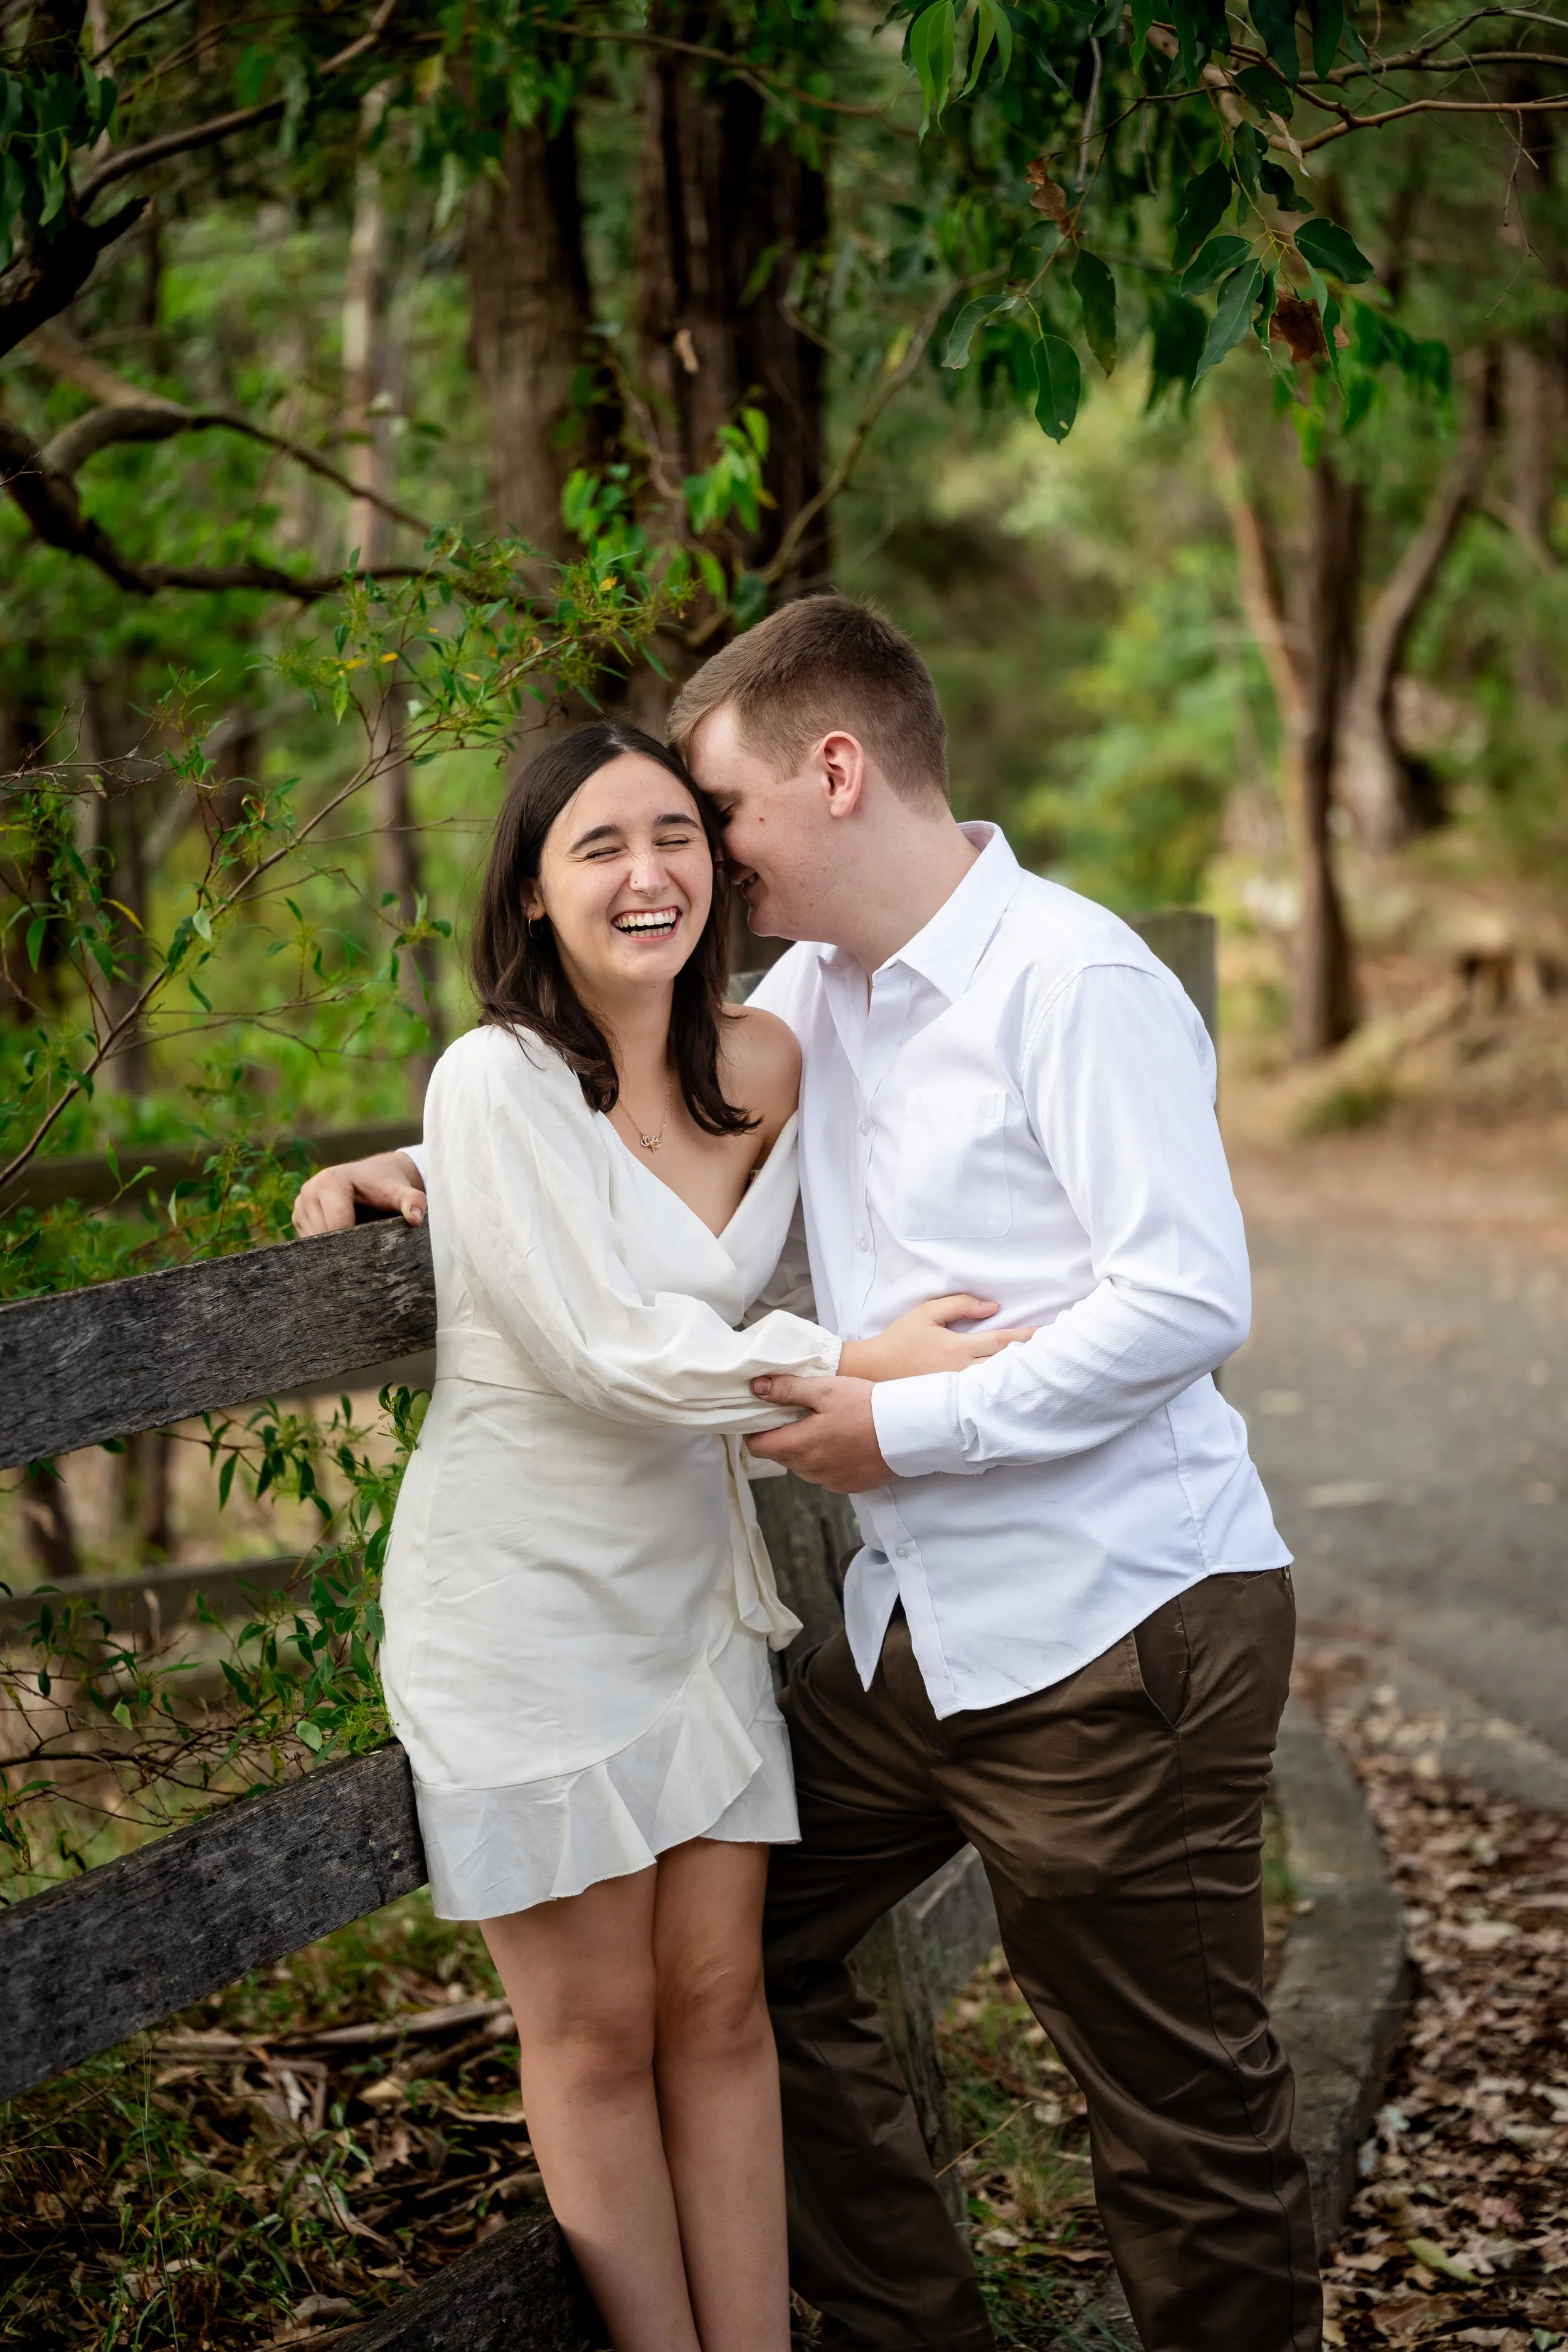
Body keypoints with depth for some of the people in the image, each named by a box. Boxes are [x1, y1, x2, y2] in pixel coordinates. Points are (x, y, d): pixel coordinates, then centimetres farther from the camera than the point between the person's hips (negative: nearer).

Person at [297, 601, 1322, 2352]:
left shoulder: (1075, 985, -14)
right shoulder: (818, 989, 11)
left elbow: (1189, 1301, -20)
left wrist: (904, 1427, -17)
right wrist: (445, 1167, 13)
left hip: (1118, 1629, -9)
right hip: (922, 1619, 9)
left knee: (1180, 2107, 0)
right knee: (735, 1942, 16)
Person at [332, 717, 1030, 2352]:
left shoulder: (763, 1065, 0)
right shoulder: (498, 1078, -18)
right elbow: (602, 1350, -20)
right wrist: (857, 1365, -17)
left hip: (688, 1587, 5)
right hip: (522, 1605, -5)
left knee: (720, 2005, 9)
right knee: (598, 2034, 6)